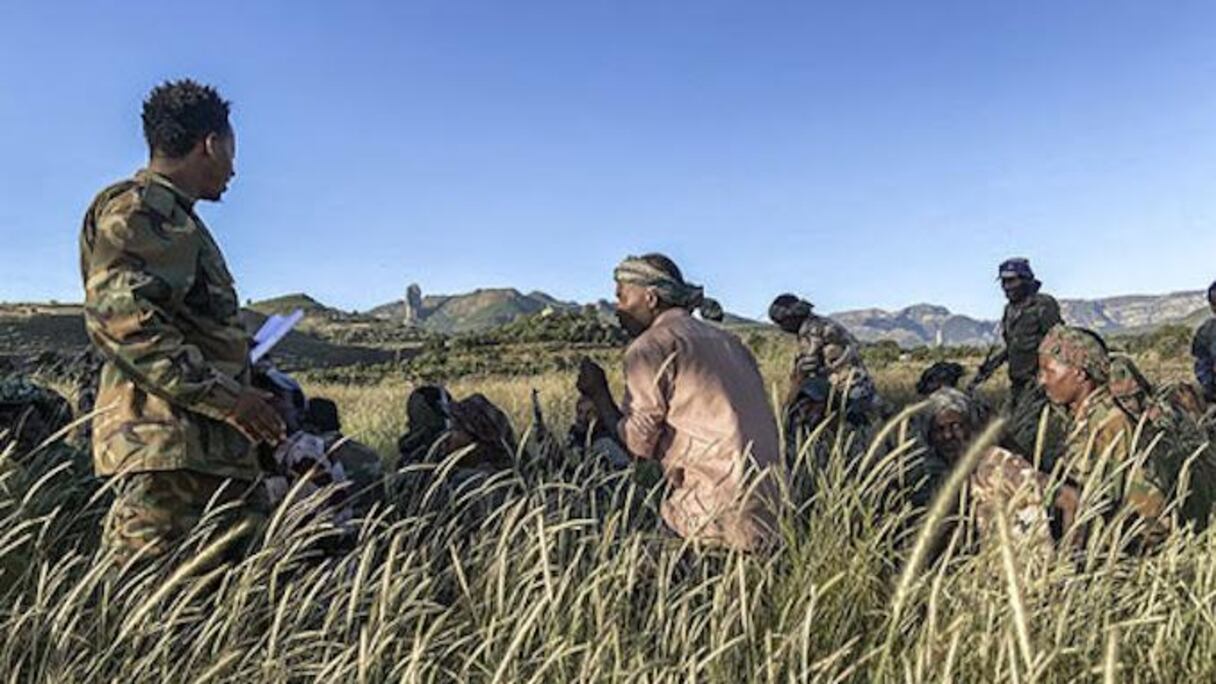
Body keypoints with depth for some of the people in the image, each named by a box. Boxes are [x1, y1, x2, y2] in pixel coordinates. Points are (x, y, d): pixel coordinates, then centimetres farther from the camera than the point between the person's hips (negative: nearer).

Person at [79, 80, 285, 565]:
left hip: (213, 450, 10)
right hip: (165, 449, -10)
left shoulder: (174, 216, 26)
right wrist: (222, 393, -20)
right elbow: (118, 317, -18)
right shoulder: (136, 207, -5)